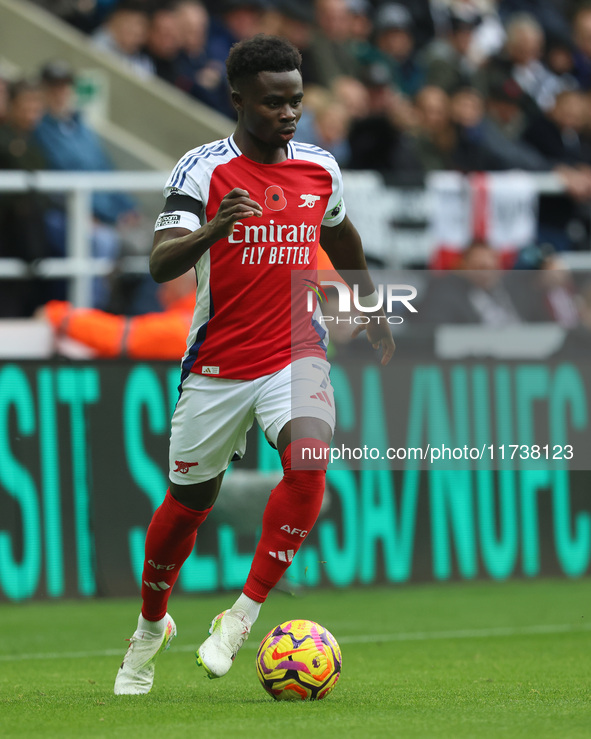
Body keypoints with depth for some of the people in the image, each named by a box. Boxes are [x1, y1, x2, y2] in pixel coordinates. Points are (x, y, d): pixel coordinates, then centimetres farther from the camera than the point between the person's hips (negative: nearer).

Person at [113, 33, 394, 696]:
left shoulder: (320, 168, 3)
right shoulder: (202, 169, -10)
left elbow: (343, 240, 25)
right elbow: (161, 264, -22)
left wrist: (374, 313, 35)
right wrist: (214, 229, -41)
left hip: (296, 355, 2)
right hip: (217, 365, -2)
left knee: (308, 460, -26)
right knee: (189, 501, 10)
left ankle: (243, 615, -19)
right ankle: (151, 625, 36)